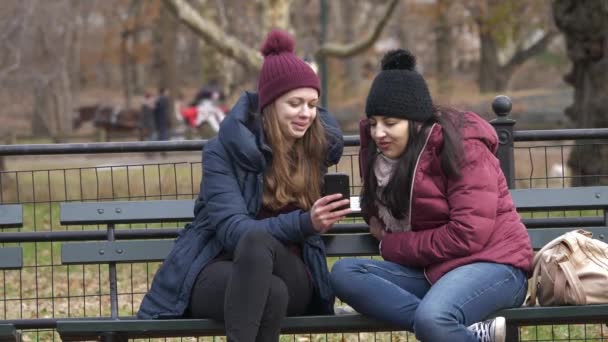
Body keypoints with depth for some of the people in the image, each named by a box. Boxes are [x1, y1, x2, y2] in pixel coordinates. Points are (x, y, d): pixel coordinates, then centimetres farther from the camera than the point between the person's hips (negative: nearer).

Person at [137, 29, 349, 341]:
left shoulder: (322, 143, 4)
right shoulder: (224, 150, -8)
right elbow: (232, 230, -21)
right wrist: (304, 224, -33)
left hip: (291, 276, 3)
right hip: (217, 272, -3)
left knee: (259, 242, -36)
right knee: (272, 292, -41)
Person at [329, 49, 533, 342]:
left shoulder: (460, 146, -11)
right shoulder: (379, 151, 11)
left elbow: (468, 235, -18)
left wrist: (393, 247, -10)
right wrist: (378, 224, 0)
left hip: (491, 264, -9)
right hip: (430, 270, 9)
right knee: (344, 273, -20)